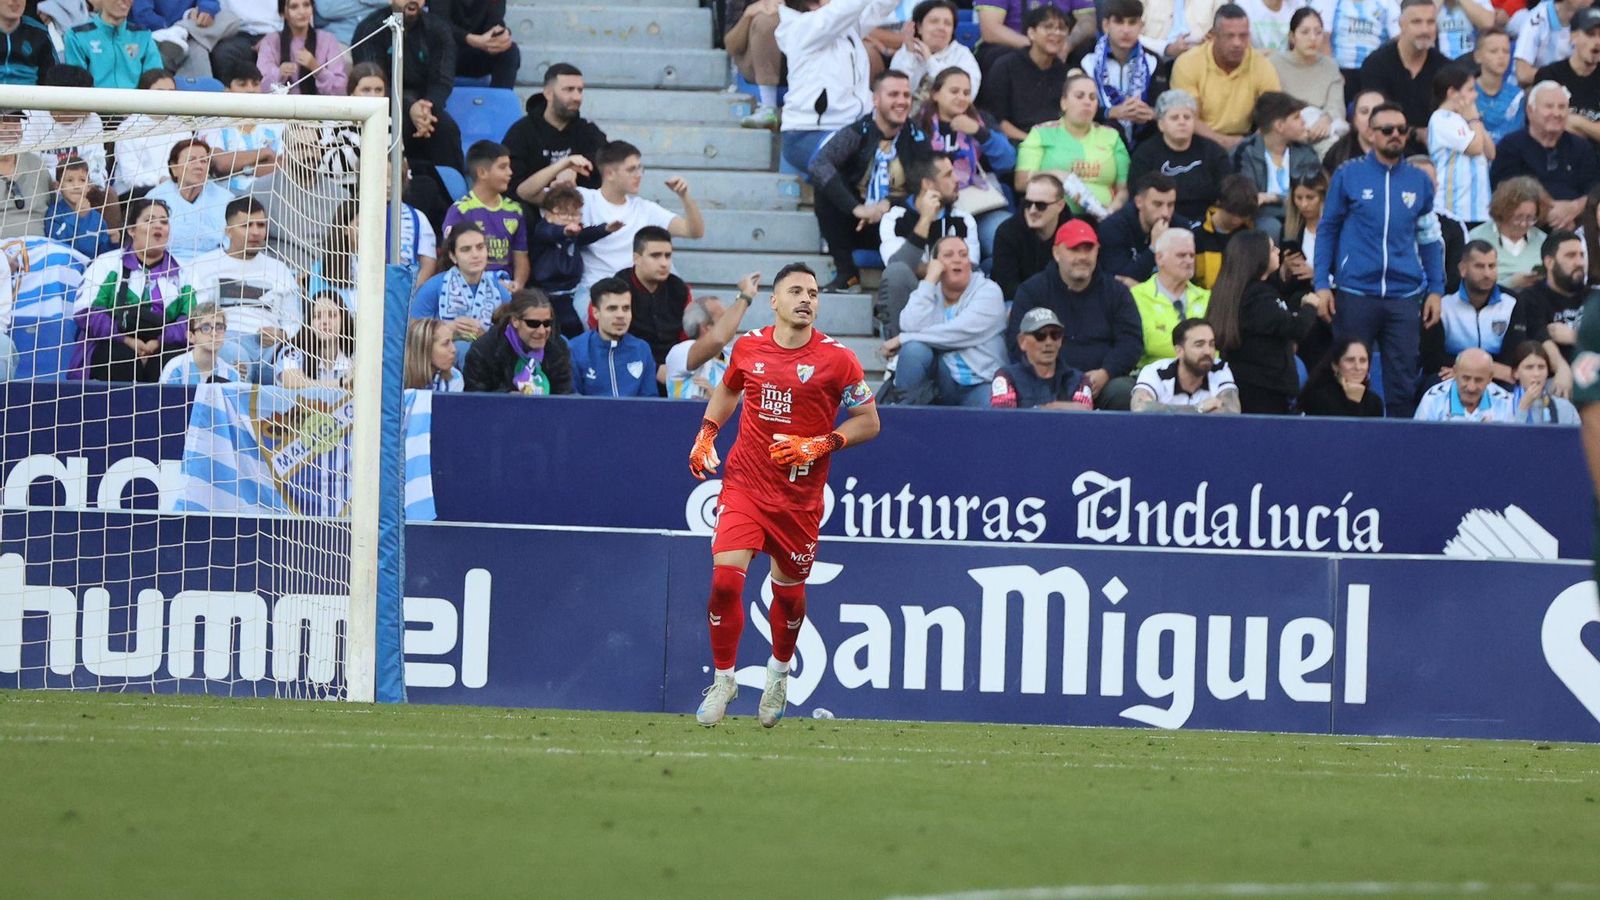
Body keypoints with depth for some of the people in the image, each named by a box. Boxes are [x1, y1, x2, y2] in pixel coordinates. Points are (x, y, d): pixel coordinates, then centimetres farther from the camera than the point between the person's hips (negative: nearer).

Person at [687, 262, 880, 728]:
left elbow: (868, 422, -1)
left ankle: (779, 670, 39)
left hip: (800, 494, -1)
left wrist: (820, 446, -15)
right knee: (725, 578, -15)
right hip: (743, 482, 1)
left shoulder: (837, 359, -8)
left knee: (789, 592, 10)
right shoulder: (748, 347, 1)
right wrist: (706, 433, 11)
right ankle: (723, 679, 0)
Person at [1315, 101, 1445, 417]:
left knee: (1402, 381, 3)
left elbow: (1431, 238, 13)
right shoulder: (1348, 175, 2)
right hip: (1356, 293, -2)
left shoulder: (1419, 181, 8)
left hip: (1404, 296, 2)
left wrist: (1435, 289, 7)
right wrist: (1322, 284, -2)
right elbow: (1327, 230, 5)